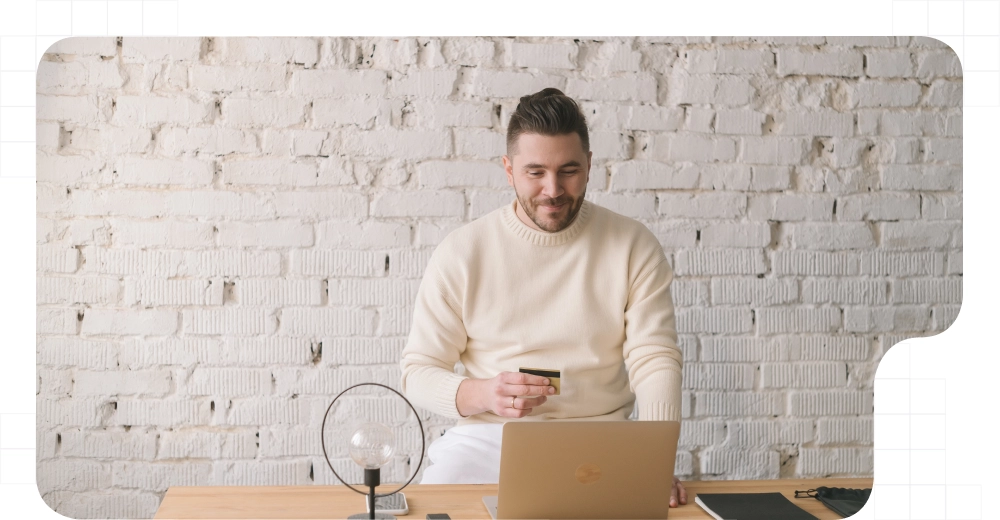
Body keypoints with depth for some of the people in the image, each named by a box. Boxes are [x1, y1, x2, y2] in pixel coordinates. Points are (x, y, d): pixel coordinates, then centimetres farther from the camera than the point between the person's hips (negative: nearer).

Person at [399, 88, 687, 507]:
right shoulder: (462, 252, -1)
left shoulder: (633, 247, 1)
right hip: (487, 438, 0)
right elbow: (418, 371, 0)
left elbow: (655, 360, -5)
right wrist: (483, 394, -22)